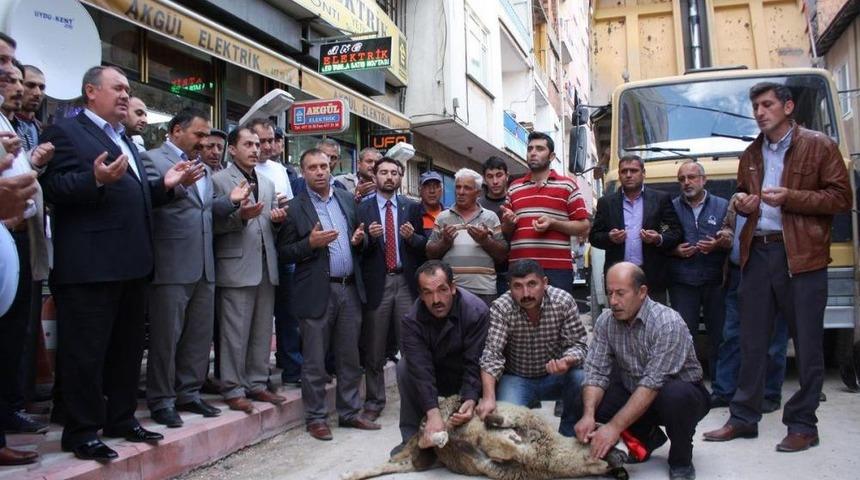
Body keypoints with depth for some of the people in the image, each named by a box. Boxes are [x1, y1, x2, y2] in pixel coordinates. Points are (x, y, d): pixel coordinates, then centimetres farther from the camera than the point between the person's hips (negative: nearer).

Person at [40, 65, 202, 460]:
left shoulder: (125, 140, 22)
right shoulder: (65, 132, -4)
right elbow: (53, 189, -15)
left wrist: (167, 185, 4)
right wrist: (96, 179, -30)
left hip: (131, 264, 9)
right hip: (89, 266, -9)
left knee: (127, 348, 15)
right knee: (85, 351, 0)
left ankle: (121, 419, 27)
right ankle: (81, 431, 11)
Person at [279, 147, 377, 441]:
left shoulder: (347, 199, 10)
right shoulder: (295, 207, -4)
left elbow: (359, 237, 18)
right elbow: (284, 251, -4)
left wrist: (360, 239, -4)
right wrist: (310, 244, -20)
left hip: (350, 289, 5)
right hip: (317, 292, -4)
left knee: (350, 358, 12)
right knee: (314, 361, 5)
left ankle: (350, 413, 25)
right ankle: (315, 418, 18)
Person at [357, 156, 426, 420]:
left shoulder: (412, 207, 9)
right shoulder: (362, 209, 4)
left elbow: (425, 246, 9)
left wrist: (412, 237, -11)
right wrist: (370, 237, -18)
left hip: (407, 282, 1)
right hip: (376, 283, -1)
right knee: (374, 349, 7)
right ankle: (374, 402, 20)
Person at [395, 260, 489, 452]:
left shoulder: (477, 311, -28)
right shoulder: (412, 319, -24)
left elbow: (474, 363, -28)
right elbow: (421, 367, -32)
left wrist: (470, 400, -43)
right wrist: (433, 413, -43)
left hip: (465, 379, -1)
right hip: (434, 376, 2)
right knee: (405, 367, -26)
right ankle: (411, 439, -13)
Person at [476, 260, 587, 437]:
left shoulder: (564, 301, -14)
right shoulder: (500, 308, -18)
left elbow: (577, 344, -12)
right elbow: (491, 354, -25)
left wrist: (568, 361, -36)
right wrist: (488, 397, -40)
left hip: (555, 376, 2)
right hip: (516, 378, -2)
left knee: (582, 381, -27)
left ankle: (569, 437, -2)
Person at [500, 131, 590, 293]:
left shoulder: (567, 185, 6)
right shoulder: (514, 188, 16)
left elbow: (583, 225, 2)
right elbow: (505, 232, 21)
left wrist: (553, 223, -12)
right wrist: (509, 222, -2)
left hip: (557, 268, -3)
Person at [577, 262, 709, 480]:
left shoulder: (668, 324, -27)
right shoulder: (605, 321, -9)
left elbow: (652, 384, -32)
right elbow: (596, 372, -12)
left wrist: (614, 427, -36)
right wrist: (588, 415, -30)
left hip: (684, 395, -5)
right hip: (633, 394, 5)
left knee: (675, 394, -37)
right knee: (591, 403, -17)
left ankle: (681, 460, -7)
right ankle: (648, 436, 11)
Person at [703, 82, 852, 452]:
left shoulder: (819, 146, 1)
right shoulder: (751, 155, 18)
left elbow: (841, 198, -4)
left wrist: (791, 197, -16)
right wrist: (741, 202, 6)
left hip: (801, 255, -5)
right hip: (757, 252, 5)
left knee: (807, 344, 2)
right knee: (751, 341, 8)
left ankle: (803, 425, 13)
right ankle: (743, 418, 17)